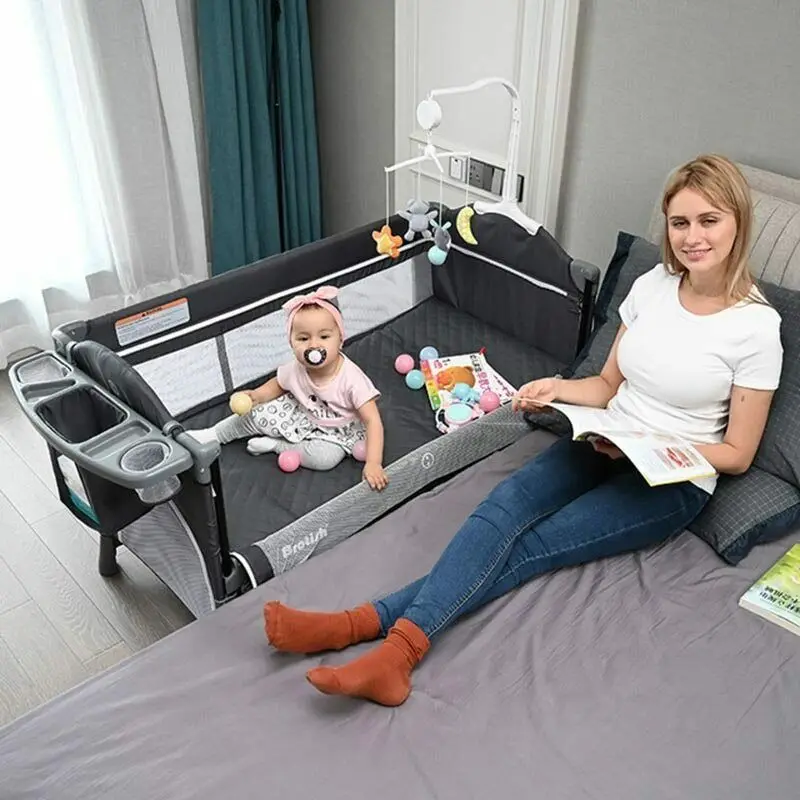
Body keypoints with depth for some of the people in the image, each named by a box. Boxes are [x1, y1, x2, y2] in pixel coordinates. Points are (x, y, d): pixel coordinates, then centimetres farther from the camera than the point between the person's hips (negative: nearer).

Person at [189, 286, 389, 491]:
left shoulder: (351, 379, -34)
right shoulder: (296, 369, -20)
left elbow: (373, 421, -31)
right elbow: (278, 384, 5)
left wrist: (373, 464, -40)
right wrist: (256, 395, -14)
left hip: (335, 431, -4)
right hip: (300, 414, 4)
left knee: (324, 458, -33)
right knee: (255, 415, -5)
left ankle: (275, 444, -10)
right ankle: (212, 435, 22)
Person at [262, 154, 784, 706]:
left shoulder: (756, 326, -11)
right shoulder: (653, 285, 3)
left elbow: (737, 454, -7)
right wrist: (559, 389, -9)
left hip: (676, 481, -5)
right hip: (604, 443, 5)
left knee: (530, 546, -25)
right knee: (505, 503, -25)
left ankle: (368, 623, -35)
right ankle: (400, 649, -38)